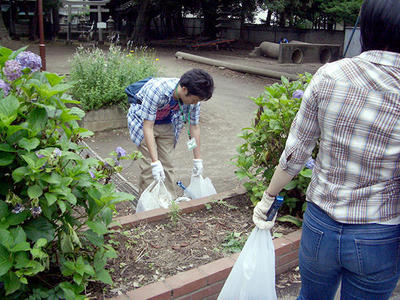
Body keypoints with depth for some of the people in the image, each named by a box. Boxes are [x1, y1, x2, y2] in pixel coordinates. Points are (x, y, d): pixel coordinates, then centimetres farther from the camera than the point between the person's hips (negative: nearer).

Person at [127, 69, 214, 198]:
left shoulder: (193, 96, -23)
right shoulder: (156, 89, -40)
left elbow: (194, 126, -9)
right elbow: (148, 127, -38)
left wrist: (197, 160, -5)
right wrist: (155, 162, -42)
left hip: (166, 123, 4)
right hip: (142, 121, -4)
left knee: (167, 163, 1)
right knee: (149, 165, -11)